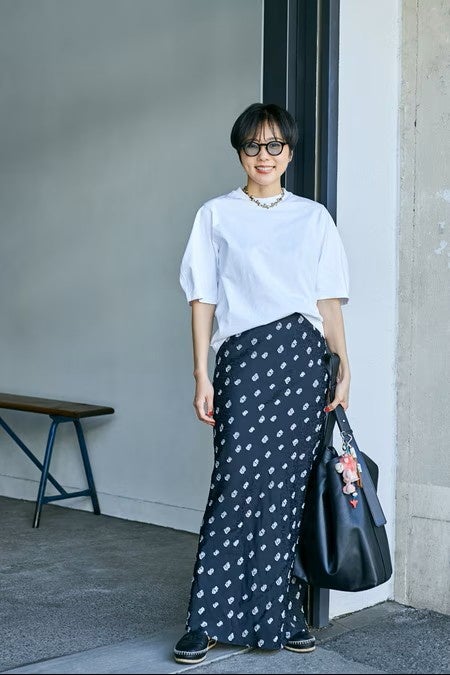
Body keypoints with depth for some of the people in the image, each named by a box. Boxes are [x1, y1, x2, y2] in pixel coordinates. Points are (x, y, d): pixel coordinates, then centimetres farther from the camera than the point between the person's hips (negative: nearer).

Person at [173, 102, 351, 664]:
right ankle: (208, 620, -3)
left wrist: (344, 366, 3)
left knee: (287, 488, 2)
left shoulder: (314, 217, 14)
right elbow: (203, 300, 5)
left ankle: (278, 613, 13)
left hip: (303, 355, 2)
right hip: (244, 356, -2)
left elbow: (329, 300, 12)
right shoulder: (216, 216, 9)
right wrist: (202, 374, -3)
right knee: (239, 482, -10)